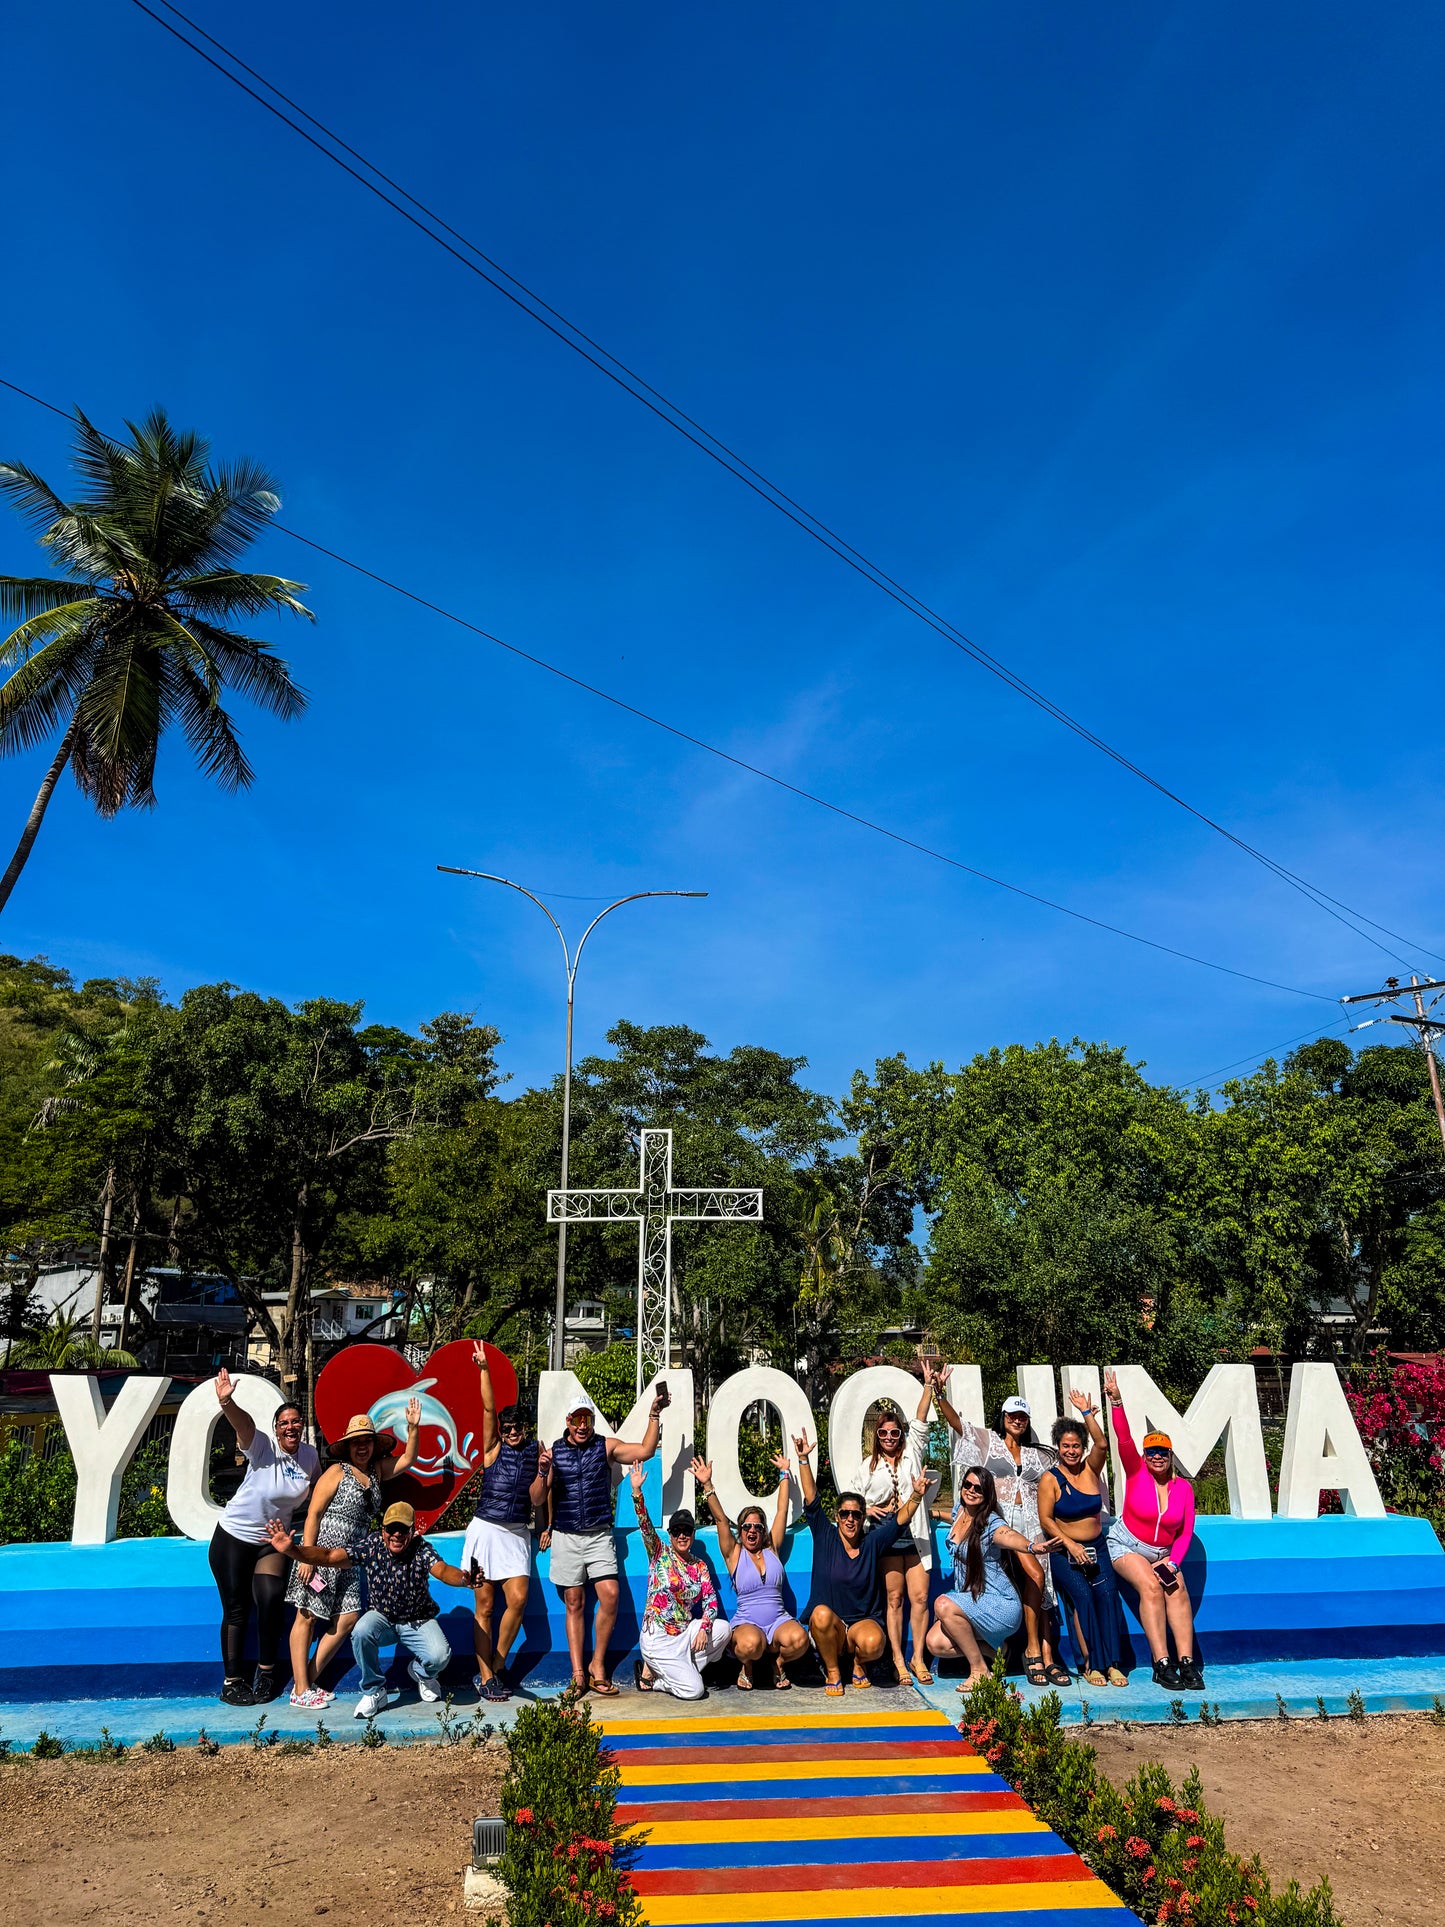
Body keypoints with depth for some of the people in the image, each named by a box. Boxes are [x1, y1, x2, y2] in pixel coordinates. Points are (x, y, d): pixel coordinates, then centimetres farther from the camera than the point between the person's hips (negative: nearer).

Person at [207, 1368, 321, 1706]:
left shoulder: (310, 1455, -4)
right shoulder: (263, 1446, -18)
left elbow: (317, 1489, 15)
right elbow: (243, 1423, -39)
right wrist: (226, 1402, -59)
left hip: (272, 1541, 3)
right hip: (234, 1536, -3)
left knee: (272, 1601, -14)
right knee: (236, 1609, 0)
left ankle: (266, 1672, 4)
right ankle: (232, 1681, 13)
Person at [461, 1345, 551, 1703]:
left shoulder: (536, 1451, 5)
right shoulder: (493, 1448, 0)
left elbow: (536, 1500, 1)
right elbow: (488, 1407, -12)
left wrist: (542, 1471, -16)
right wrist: (484, 1368, -22)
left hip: (517, 1533, 2)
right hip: (486, 1529, -2)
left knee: (518, 1599, -10)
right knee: (484, 1606, 1)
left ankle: (497, 1665, 12)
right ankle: (486, 1678, 10)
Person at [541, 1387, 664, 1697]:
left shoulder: (606, 1447, 2)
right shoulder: (554, 1451, 3)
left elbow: (645, 1451, -8)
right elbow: (546, 1492, 10)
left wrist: (654, 1415, -12)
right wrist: (547, 1526, 2)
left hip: (599, 1535, 0)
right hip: (566, 1537, 0)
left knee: (610, 1594, -13)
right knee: (574, 1603, 3)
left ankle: (598, 1665, 3)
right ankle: (578, 1673, 10)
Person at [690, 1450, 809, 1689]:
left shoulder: (772, 1549, 11)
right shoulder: (734, 1554, 5)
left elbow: (781, 1511, 12)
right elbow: (720, 1519, -6)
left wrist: (784, 1474, 12)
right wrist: (707, 1486, -17)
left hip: (779, 1619, 2)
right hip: (746, 1622, -2)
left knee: (798, 1639, -31)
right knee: (750, 1644, -38)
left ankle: (778, 1662, 5)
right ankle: (746, 1666, 2)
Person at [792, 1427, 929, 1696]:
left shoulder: (872, 1543, 3)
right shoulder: (825, 1538, 0)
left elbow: (900, 1520, -5)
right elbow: (811, 1502, -8)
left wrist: (916, 1496, -23)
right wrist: (803, 1460, -18)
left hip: (863, 1622, 1)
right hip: (827, 1627, -1)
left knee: (873, 1643, -33)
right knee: (821, 1613, -35)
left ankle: (859, 1663, 6)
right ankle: (832, 1672, -8)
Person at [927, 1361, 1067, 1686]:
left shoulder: (1038, 1454, 22)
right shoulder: (988, 1440, 10)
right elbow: (956, 1422, -3)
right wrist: (937, 1393, -18)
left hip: (1031, 1522, 4)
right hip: (1000, 1520, -4)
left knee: (1038, 1586, -9)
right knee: (1034, 1575, -20)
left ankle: (1045, 1656, -8)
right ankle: (1034, 1651, -10)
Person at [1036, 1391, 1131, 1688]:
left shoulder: (1090, 1469, 4)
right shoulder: (1050, 1479, -4)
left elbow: (1102, 1444, -14)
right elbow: (1045, 1520, -7)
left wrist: (1087, 1413, -18)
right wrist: (1070, 1545, -16)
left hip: (1096, 1548, 3)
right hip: (1064, 1552, -3)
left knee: (1107, 1592, -19)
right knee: (1083, 1596, -22)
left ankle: (1114, 1662, -14)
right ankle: (1091, 1664, -15)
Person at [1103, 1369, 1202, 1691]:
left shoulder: (1183, 1487, -5)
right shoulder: (1136, 1472, -12)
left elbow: (1186, 1532, 0)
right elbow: (1123, 1439, -28)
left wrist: (1172, 1561, -12)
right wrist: (1116, 1402, -41)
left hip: (1162, 1552, 3)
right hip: (1127, 1545, -3)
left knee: (1177, 1590, -20)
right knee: (1150, 1587, -24)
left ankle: (1187, 1663, -21)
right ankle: (1162, 1664, -24)